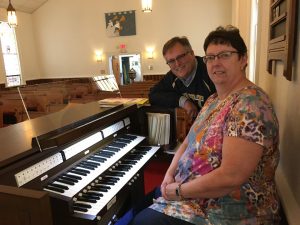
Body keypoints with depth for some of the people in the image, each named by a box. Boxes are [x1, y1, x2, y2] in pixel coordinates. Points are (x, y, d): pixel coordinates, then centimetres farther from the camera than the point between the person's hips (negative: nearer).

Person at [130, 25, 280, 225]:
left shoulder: (249, 105, -24)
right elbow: (188, 143, 9)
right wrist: (170, 175, -6)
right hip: (197, 196, 8)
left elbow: (231, 177, -30)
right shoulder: (213, 99, 5)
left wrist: (178, 191, -18)